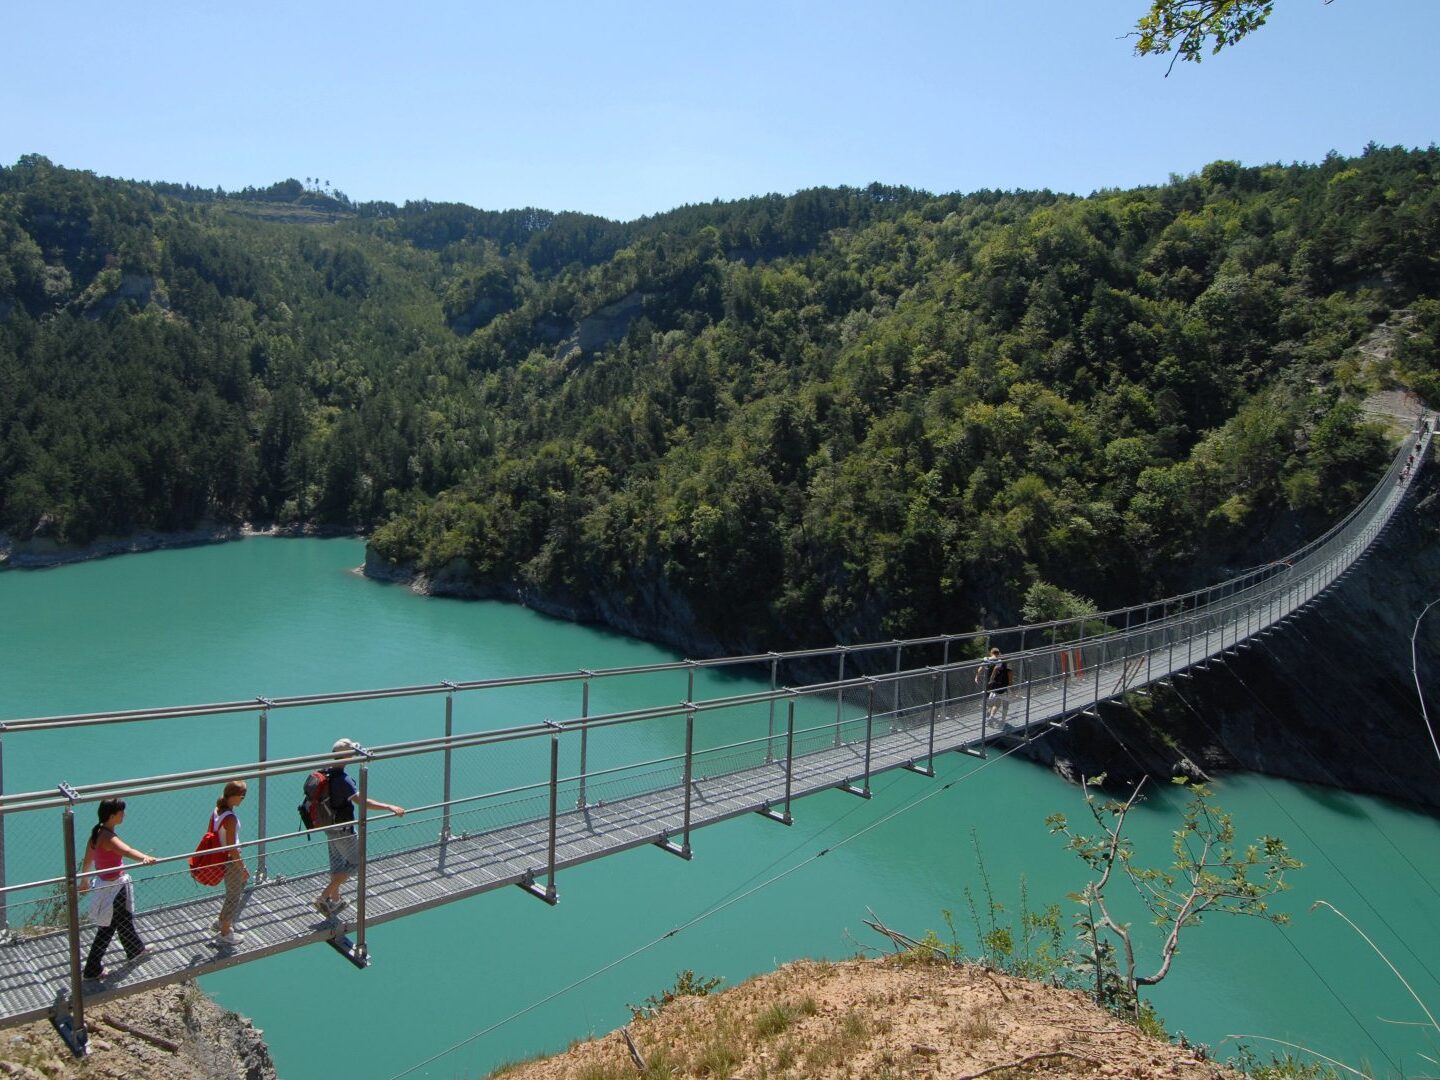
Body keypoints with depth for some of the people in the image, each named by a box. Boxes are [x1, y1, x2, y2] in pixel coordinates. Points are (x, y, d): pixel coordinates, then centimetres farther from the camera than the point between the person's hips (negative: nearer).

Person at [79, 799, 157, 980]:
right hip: (113, 888, -10)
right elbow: (126, 851, -51)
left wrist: (84, 881, 29)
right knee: (107, 929, 7)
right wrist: (145, 858, -68)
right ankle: (92, 970, 20)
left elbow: (87, 860, 14)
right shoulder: (107, 837, -29)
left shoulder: (97, 832, -1)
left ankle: (136, 951, 47)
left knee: (124, 919, 27)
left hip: (109, 884, 10)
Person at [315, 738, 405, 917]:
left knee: (336, 862, 22)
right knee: (355, 862, 7)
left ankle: (335, 900, 36)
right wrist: (389, 807, -39)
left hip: (330, 825, 9)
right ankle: (324, 896, 6)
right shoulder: (342, 779, -30)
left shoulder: (326, 772, -2)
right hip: (342, 829, -9)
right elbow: (361, 801, -38)